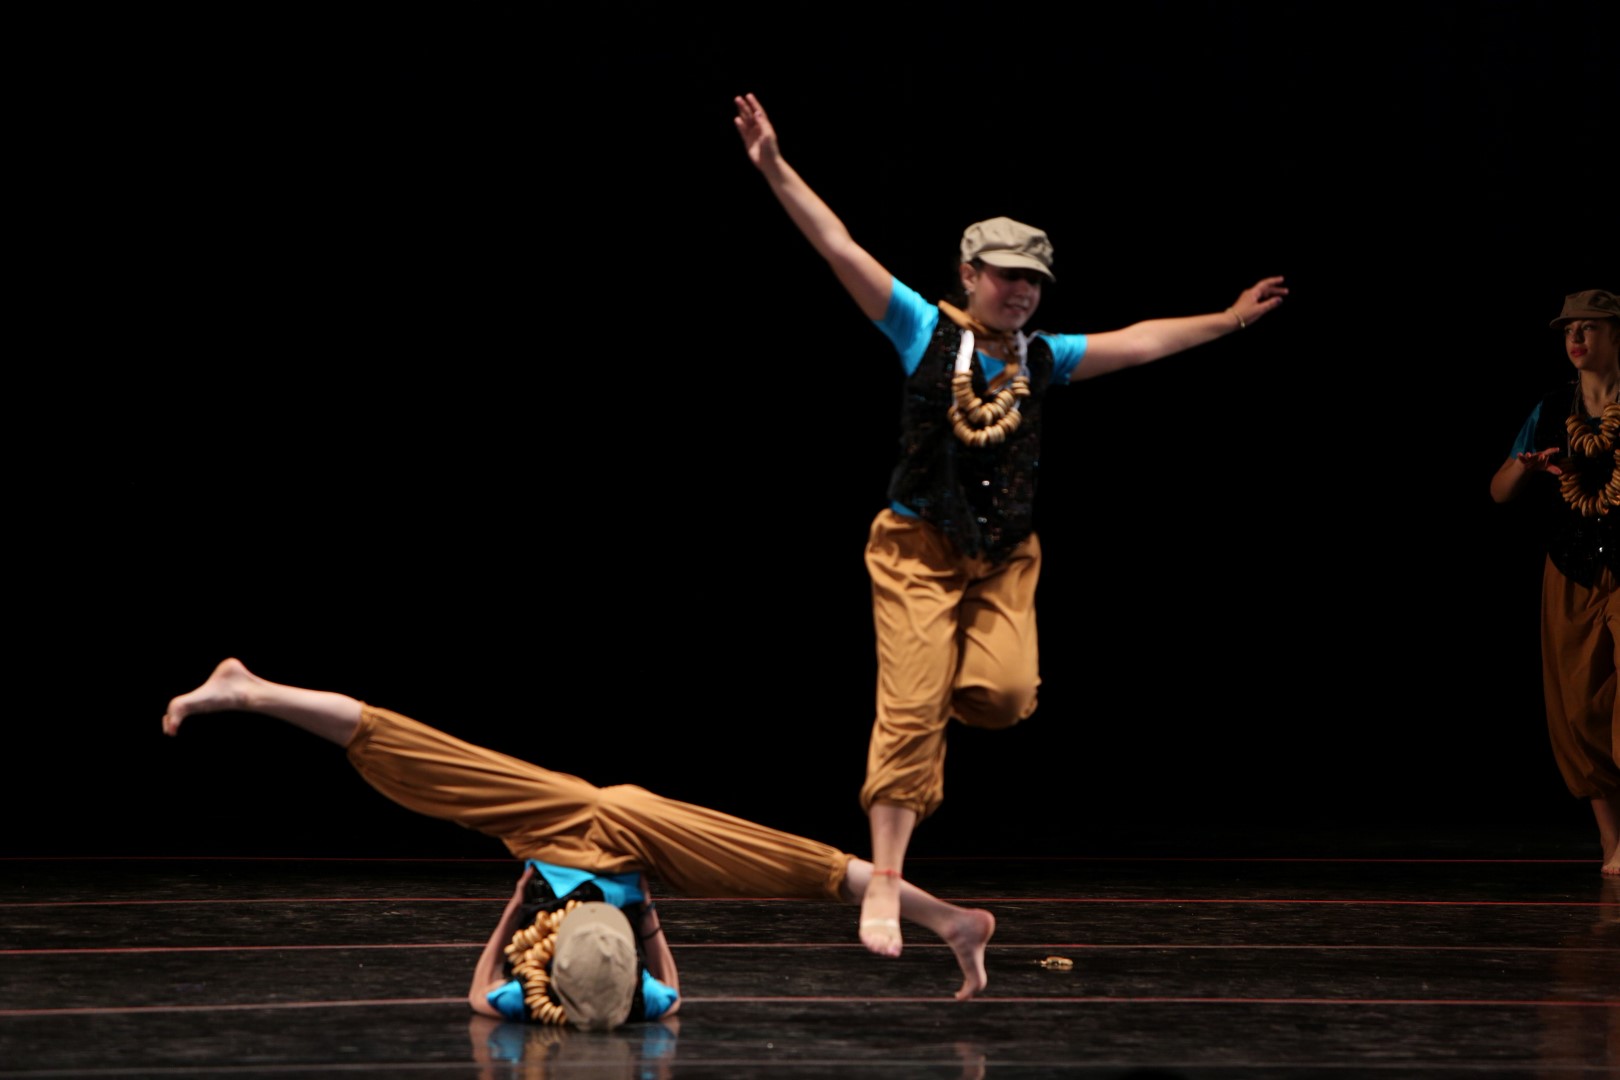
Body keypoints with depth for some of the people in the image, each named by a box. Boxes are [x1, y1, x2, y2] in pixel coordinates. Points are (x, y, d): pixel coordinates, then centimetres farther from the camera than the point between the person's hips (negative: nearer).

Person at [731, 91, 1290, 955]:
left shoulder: (1044, 359, 9)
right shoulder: (926, 331, -3)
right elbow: (840, 250, -9)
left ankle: (942, 693, 20)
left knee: (1007, 693, -17)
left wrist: (1226, 322, 26)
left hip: (1005, 557, 4)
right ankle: (884, 883, -3)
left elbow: (1140, 342, 20)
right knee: (909, 712, -9)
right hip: (919, 550, -4)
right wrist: (776, 171, -15)